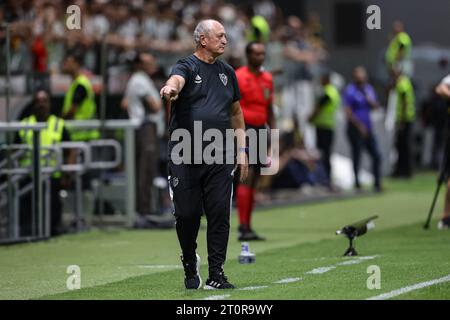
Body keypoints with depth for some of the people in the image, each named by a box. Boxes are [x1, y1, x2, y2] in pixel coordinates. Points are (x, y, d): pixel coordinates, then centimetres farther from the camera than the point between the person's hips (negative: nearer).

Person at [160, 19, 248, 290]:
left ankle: (216, 274, 1)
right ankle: (190, 264, 24)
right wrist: (171, 89, -52)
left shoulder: (227, 72, 14)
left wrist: (242, 150, 16)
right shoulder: (187, 67, -3)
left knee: (220, 214, -4)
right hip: (185, 158, -4)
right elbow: (177, 80, -28)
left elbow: (236, 112, 22)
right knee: (187, 214, 0)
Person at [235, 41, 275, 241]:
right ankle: (243, 228, -16)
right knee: (247, 176, -14)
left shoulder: (267, 79, 13)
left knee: (254, 181, 8)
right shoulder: (238, 77, -8)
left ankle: (247, 226, 13)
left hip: (260, 130, 7)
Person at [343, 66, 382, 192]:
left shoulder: (369, 89, 13)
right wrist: (359, 125, -15)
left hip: (367, 128, 6)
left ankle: (377, 183, 13)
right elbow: (348, 112, -12)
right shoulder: (350, 91, -7)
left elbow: (375, 106, 16)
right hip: (355, 129, -6)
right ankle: (357, 184, 7)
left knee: (376, 156, 4)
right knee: (357, 156, -2)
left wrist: (369, 100, -6)